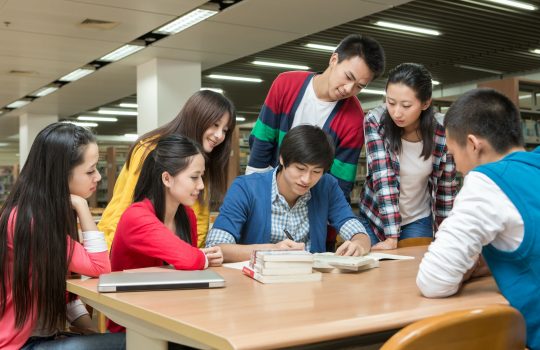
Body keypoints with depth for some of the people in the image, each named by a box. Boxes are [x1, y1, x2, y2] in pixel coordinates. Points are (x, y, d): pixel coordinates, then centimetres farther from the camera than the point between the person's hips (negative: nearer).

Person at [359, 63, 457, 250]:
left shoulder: (442, 132, -17)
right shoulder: (375, 121, -21)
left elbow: (446, 187, -5)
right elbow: (383, 177, -27)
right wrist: (391, 237, -30)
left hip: (418, 221, 1)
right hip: (375, 217, 0)